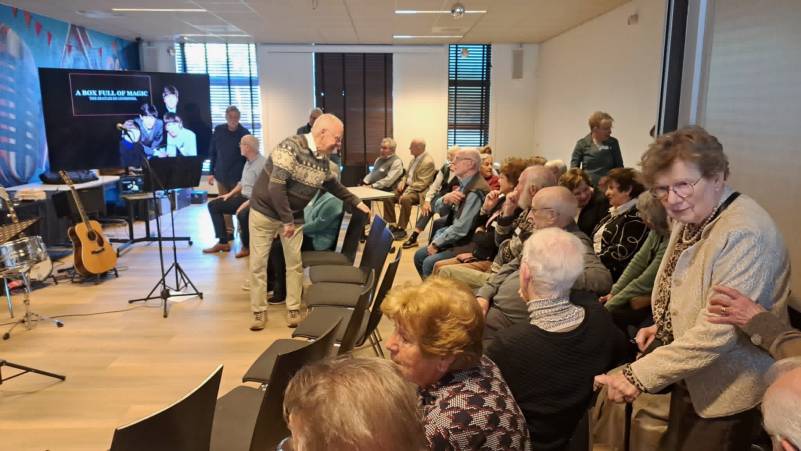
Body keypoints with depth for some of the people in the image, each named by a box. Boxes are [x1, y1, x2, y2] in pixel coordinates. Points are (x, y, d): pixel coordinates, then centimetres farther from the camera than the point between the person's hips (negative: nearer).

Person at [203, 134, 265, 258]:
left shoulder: (263, 163, -19)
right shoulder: (248, 162, 13)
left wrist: (248, 202, -29)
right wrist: (230, 194, 15)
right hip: (243, 197, 10)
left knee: (242, 214, -40)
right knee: (213, 205, 6)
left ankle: (247, 246, -12)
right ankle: (223, 242, 6)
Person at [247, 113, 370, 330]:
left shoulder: (323, 160, -3)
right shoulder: (291, 148, -26)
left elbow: (334, 185, 16)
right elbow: (276, 186, -30)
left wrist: (356, 202, 12)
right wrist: (287, 220, -27)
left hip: (294, 216, 6)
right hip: (265, 211, -6)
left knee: (295, 262, 5)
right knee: (258, 262, 2)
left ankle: (293, 309, 18)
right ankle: (259, 311, 16)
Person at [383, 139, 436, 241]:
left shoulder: (428, 162, -16)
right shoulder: (415, 159, 11)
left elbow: (422, 184, -21)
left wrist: (405, 193, -25)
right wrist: (402, 182, 0)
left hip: (419, 191, -9)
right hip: (408, 187, 9)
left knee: (405, 199, -36)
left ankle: (402, 229, -22)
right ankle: (392, 225, 0)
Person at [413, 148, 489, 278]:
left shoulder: (476, 191, -23)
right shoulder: (463, 184, 5)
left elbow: (461, 228, -26)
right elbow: (439, 210, 7)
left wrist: (436, 243, -14)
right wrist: (445, 199, -15)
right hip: (453, 236, 9)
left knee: (429, 262, -18)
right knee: (419, 256, 8)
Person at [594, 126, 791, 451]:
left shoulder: (744, 233, -28)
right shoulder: (691, 218, 1)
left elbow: (718, 332, -32)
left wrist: (640, 375, -29)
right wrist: (663, 328, 1)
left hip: (726, 394, -8)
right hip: (689, 379, 8)